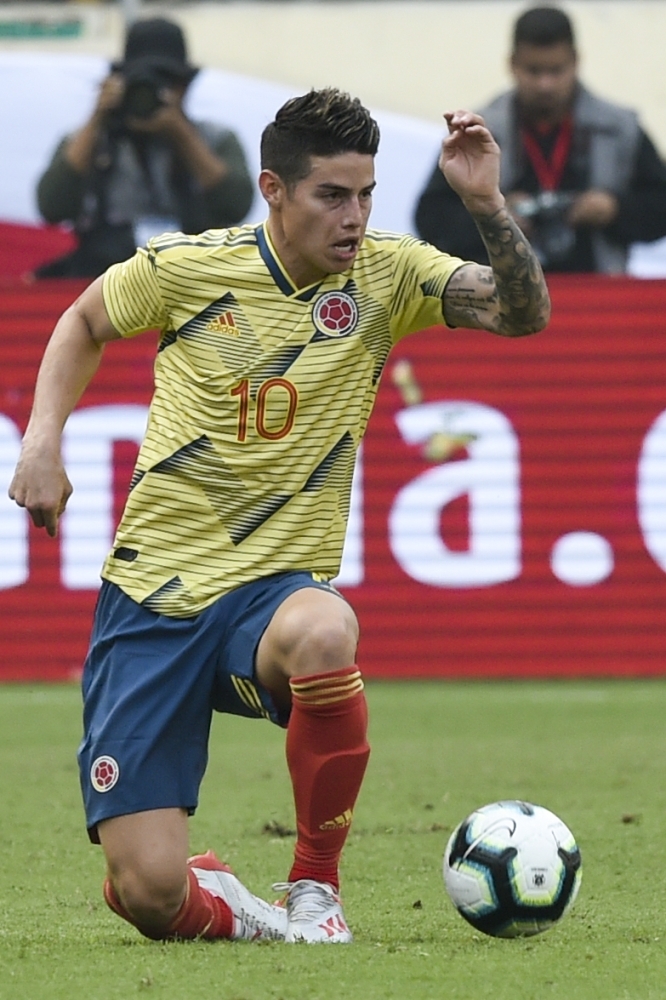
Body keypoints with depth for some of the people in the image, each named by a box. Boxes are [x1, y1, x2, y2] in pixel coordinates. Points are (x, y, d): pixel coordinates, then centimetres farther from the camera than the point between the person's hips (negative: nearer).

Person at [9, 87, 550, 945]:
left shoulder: (386, 275, -2)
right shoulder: (186, 267, -5)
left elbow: (522, 313, -13)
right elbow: (84, 323, 14)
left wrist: (487, 205, -28)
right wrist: (42, 441, 1)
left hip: (274, 589, 1)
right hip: (152, 592, 0)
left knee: (322, 632, -41)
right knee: (148, 894, -14)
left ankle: (314, 890, -18)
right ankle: (222, 907, 28)